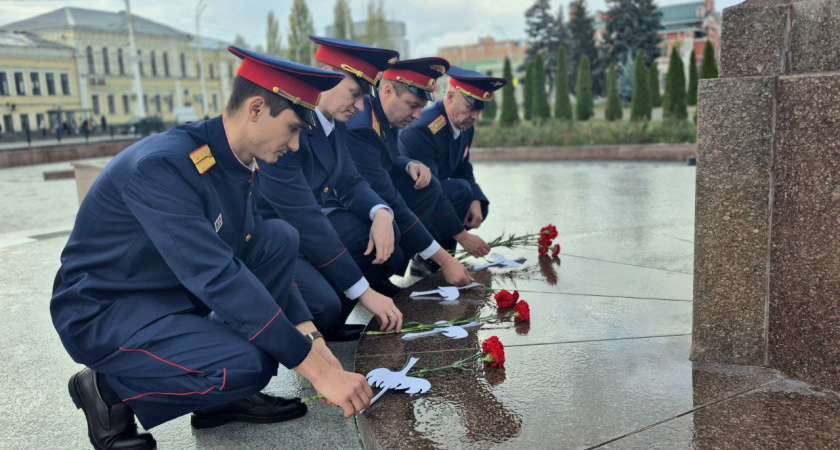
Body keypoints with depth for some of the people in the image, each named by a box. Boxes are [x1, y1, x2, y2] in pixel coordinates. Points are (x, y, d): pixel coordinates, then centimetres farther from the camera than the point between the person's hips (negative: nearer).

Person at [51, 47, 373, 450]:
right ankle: (109, 390, 0)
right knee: (247, 365, -28)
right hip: (105, 311, -8)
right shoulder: (163, 164, -29)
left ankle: (228, 392, 1)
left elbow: (255, 250, 3)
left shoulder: (237, 161, -3)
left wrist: (309, 337, -7)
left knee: (280, 238, -5)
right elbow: (217, 278, -34)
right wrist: (316, 367, -31)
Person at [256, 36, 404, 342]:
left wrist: (381, 213, -19)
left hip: (309, 221, 9)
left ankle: (329, 324, 7)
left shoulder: (335, 120, -1)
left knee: (388, 242, -6)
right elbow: (304, 219, -30)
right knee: (323, 305, -30)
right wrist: (364, 292, -27)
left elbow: (349, 181, 7)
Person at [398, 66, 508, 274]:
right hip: (401, 201, -9)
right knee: (460, 191, -25)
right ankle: (429, 260, -13)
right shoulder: (421, 130, -30)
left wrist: (475, 201, -12)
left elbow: (463, 170, 10)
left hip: (427, 194, 10)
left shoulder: (465, 127, -1)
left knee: (479, 205, 7)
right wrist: (463, 236, -31)